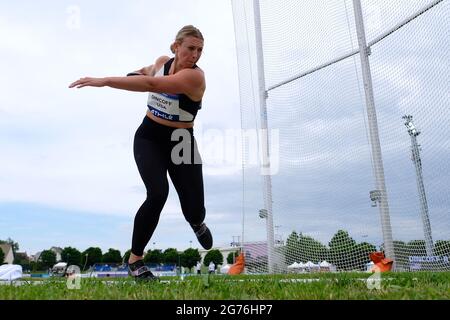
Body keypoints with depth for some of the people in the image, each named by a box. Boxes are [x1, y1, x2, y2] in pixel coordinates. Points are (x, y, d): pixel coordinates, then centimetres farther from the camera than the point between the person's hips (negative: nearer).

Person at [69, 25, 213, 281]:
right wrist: (140, 71, 5)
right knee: (158, 193, -24)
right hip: (149, 138, 2)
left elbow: (151, 84, -37)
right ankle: (135, 259, -4)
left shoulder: (195, 76, -22)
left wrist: (104, 81, -39)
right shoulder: (162, 61, -2)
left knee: (194, 209, -3)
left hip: (181, 142, -2)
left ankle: (197, 222, 41)